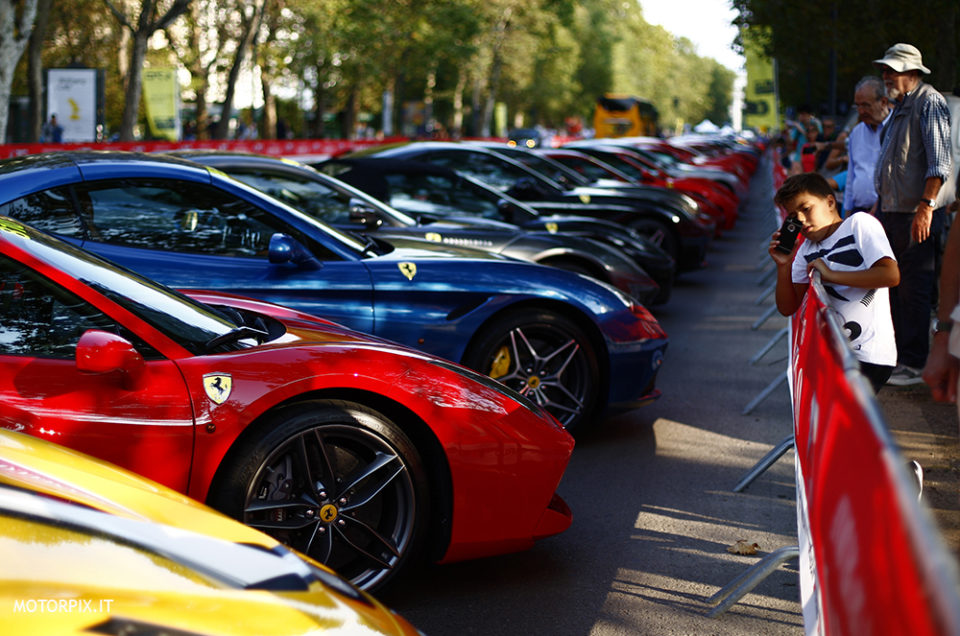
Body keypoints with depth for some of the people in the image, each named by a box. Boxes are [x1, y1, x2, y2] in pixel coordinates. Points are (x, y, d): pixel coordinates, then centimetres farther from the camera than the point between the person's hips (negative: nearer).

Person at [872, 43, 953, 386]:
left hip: (917, 213, -9)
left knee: (914, 289, -6)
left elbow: (939, 161, -20)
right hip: (892, 210, 9)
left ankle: (915, 364, -1)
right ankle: (898, 353, 22)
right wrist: (880, 205, 24)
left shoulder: (930, 103, -12)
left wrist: (926, 206, -26)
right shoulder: (901, 106, 18)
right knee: (894, 284, 13)